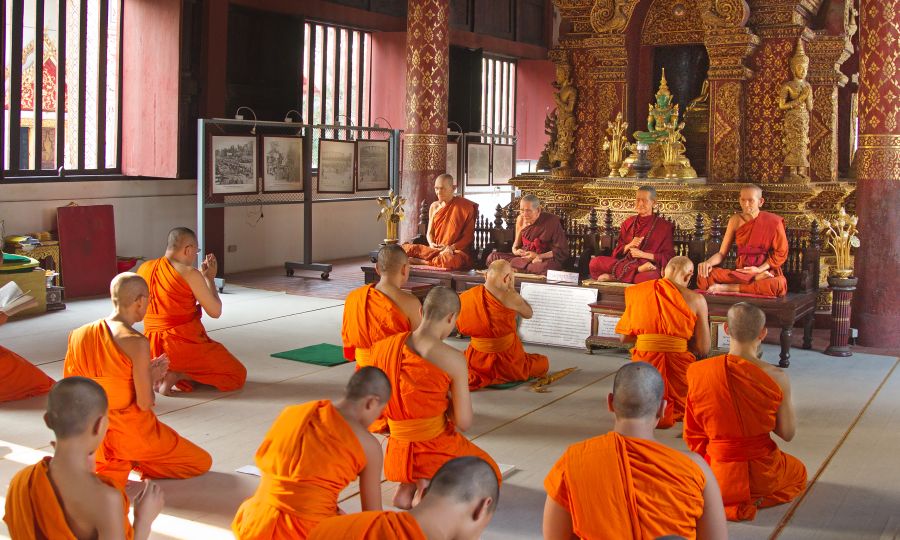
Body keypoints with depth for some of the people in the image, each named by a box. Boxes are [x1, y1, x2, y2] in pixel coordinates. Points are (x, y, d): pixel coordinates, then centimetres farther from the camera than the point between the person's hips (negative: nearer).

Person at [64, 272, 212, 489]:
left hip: (91, 436, 7)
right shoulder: (137, 343, -21)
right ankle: (133, 462, -7)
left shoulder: (77, 335, -2)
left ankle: (113, 465, 8)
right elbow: (145, 404, -19)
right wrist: (152, 376, 3)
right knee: (202, 462, 8)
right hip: (132, 434, -7)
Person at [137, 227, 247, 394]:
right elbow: (215, 312, -7)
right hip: (184, 346, -7)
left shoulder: (144, 268, 5)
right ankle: (177, 376, -8)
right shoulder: (190, 274, -15)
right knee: (238, 375, 9)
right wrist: (210, 278, 6)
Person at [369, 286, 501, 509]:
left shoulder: (382, 347, -5)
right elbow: (464, 422, -15)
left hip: (398, 452, 6)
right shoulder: (453, 359, -20)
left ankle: (408, 485, 9)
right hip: (437, 448, -6)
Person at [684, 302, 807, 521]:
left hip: (717, 476, 2)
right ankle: (755, 500, 17)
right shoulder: (776, 377, -17)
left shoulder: (697, 372, -12)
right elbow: (787, 433, -6)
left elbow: (693, 433, -2)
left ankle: (728, 501, 19)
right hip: (762, 475, -2)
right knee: (799, 471, 32)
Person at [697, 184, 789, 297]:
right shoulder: (736, 220, 4)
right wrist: (708, 262, -18)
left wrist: (760, 269, -14)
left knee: (779, 285, -40)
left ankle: (726, 288, -26)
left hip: (766, 270, -2)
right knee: (704, 277, -25)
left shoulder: (772, 222, -4)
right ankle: (757, 280, -20)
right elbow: (722, 253, 4)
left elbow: (781, 253, 1)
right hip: (739, 272, 2)